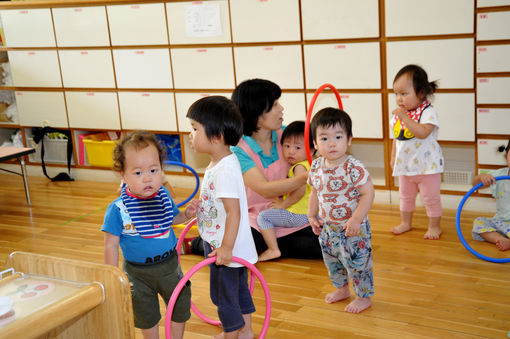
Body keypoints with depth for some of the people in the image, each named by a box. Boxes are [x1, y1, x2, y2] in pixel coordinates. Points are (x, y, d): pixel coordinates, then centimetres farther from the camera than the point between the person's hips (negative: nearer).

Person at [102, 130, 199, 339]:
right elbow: (111, 245, -15)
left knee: (181, 305, 18)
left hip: (169, 264, 3)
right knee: (146, 314, 17)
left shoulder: (163, 195, -10)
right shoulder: (118, 209, -22)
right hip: (137, 272, -3)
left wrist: (187, 214, -11)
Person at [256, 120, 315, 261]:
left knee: (262, 217, -5)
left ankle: (273, 250, -7)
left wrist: (283, 204, -18)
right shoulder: (308, 165, 12)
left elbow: (300, 190, -30)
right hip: (308, 212, 11)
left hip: (297, 215, -11)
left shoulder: (299, 167, -19)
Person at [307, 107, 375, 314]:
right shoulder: (316, 167, -4)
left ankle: (364, 297, 27)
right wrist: (312, 216, 8)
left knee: (357, 262, 5)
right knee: (331, 262, 22)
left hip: (352, 228, -7)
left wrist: (356, 220, -26)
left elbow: (368, 192, -23)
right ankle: (342, 289, 46)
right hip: (328, 227, 7)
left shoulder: (353, 168, -24)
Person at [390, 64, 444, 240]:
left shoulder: (428, 112, -19)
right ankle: (406, 223, 37)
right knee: (405, 195, 20)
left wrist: (405, 117, -34)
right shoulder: (397, 114, 2)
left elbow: (423, 133, -34)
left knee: (431, 197, 6)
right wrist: (393, 157, 13)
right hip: (405, 165, 7)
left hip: (427, 165, -6)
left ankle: (434, 226, 22)